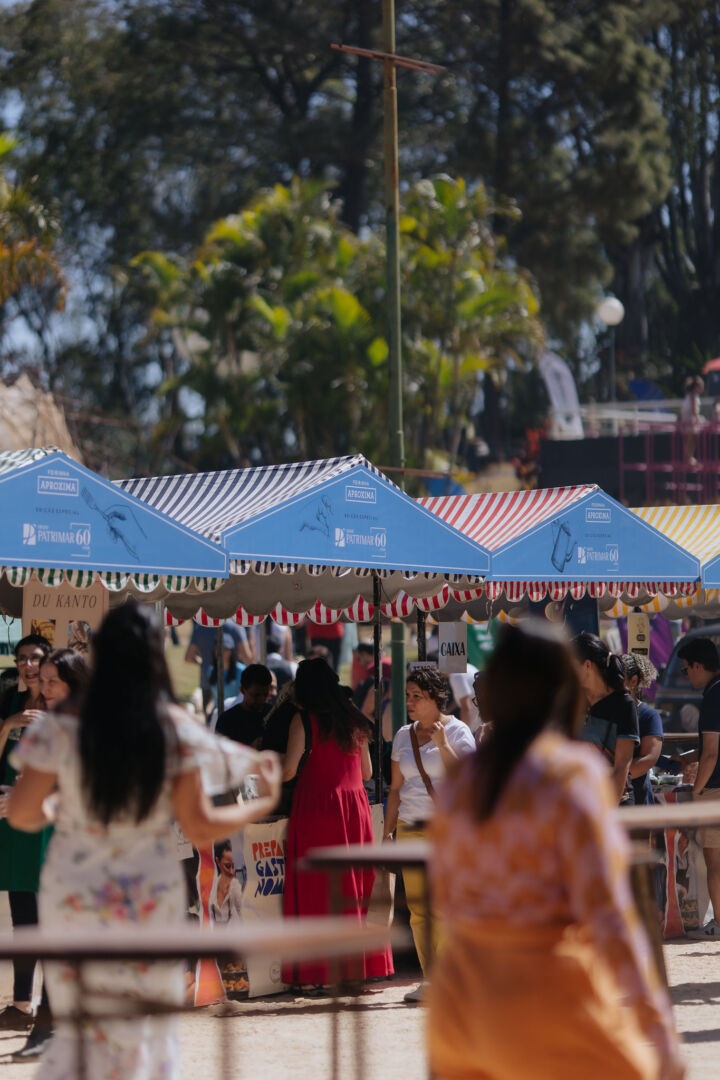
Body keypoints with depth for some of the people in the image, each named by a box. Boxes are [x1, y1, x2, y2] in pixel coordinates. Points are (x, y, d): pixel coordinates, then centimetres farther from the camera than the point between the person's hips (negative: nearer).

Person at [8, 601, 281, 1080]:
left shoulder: (61, 726, -8)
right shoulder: (176, 730, -8)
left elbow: (22, 814, -5)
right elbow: (201, 827, -5)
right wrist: (263, 803, 11)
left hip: (73, 897, 1)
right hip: (153, 897, -1)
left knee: (78, 1028, 12)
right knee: (150, 1033, 13)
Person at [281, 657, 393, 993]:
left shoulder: (304, 719, -6)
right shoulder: (354, 720, 11)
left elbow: (289, 770, -13)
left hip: (316, 807, -5)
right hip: (355, 807, 5)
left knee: (314, 890, -1)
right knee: (354, 887, 10)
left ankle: (315, 974, -2)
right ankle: (356, 966, 13)